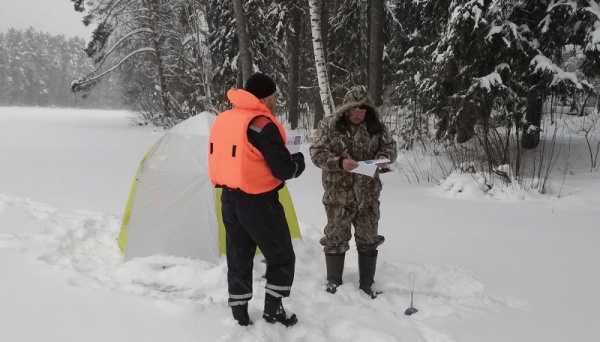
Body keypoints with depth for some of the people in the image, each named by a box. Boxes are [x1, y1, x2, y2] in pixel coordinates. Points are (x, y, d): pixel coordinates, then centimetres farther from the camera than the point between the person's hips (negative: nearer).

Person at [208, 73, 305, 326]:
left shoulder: (222, 120, 7)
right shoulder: (262, 124, -19)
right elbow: (285, 170, -19)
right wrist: (299, 160, 4)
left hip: (229, 199, 8)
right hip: (259, 202, -8)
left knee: (238, 258, 16)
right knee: (282, 258, 11)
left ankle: (239, 313, 23)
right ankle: (273, 310, 18)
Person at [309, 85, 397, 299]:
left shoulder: (376, 126, 2)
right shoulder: (329, 126, -8)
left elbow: (390, 146, 11)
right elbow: (317, 153, -10)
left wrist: (384, 157, -12)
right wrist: (339, 162, -26)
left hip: (368, 195, 3)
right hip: (338, 195, -3)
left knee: (368, 240, 12)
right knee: (336, 239, 9)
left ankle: (367, 283, 28)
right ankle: (333, 281, 27)